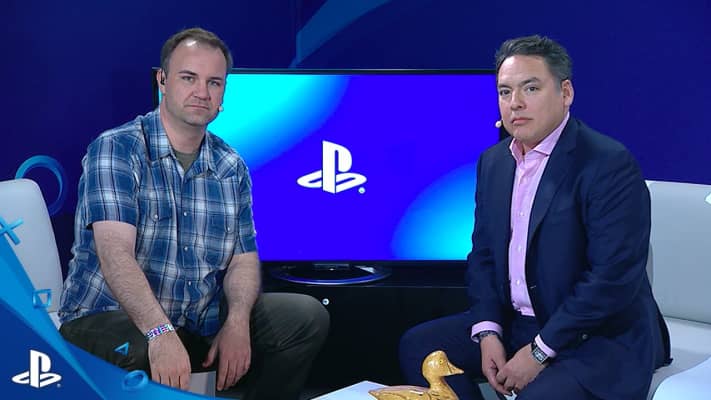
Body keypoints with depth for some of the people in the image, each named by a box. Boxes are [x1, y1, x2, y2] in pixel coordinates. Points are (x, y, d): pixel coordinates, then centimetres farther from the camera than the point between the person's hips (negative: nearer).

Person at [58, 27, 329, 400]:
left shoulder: (232, 168, 7)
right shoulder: (116, 149, -11)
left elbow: (243, 258, 6)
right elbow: (115, 254, -23)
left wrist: (237, 322, -15)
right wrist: (161, 334, -37)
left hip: (199, 323, 6)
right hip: (106, 317, -6)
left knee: (307, 315, -7)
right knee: (139, 353, -39)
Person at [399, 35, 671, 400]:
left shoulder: (609, 164, -17)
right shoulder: (493, 161, 7)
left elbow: (614, 277, -22)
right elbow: (483, 254, 10)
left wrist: (539, 352, -19)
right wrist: (488, 332, -6)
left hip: (600, 339, -7)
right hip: (513, 324, 7)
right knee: (418, 345, 0)